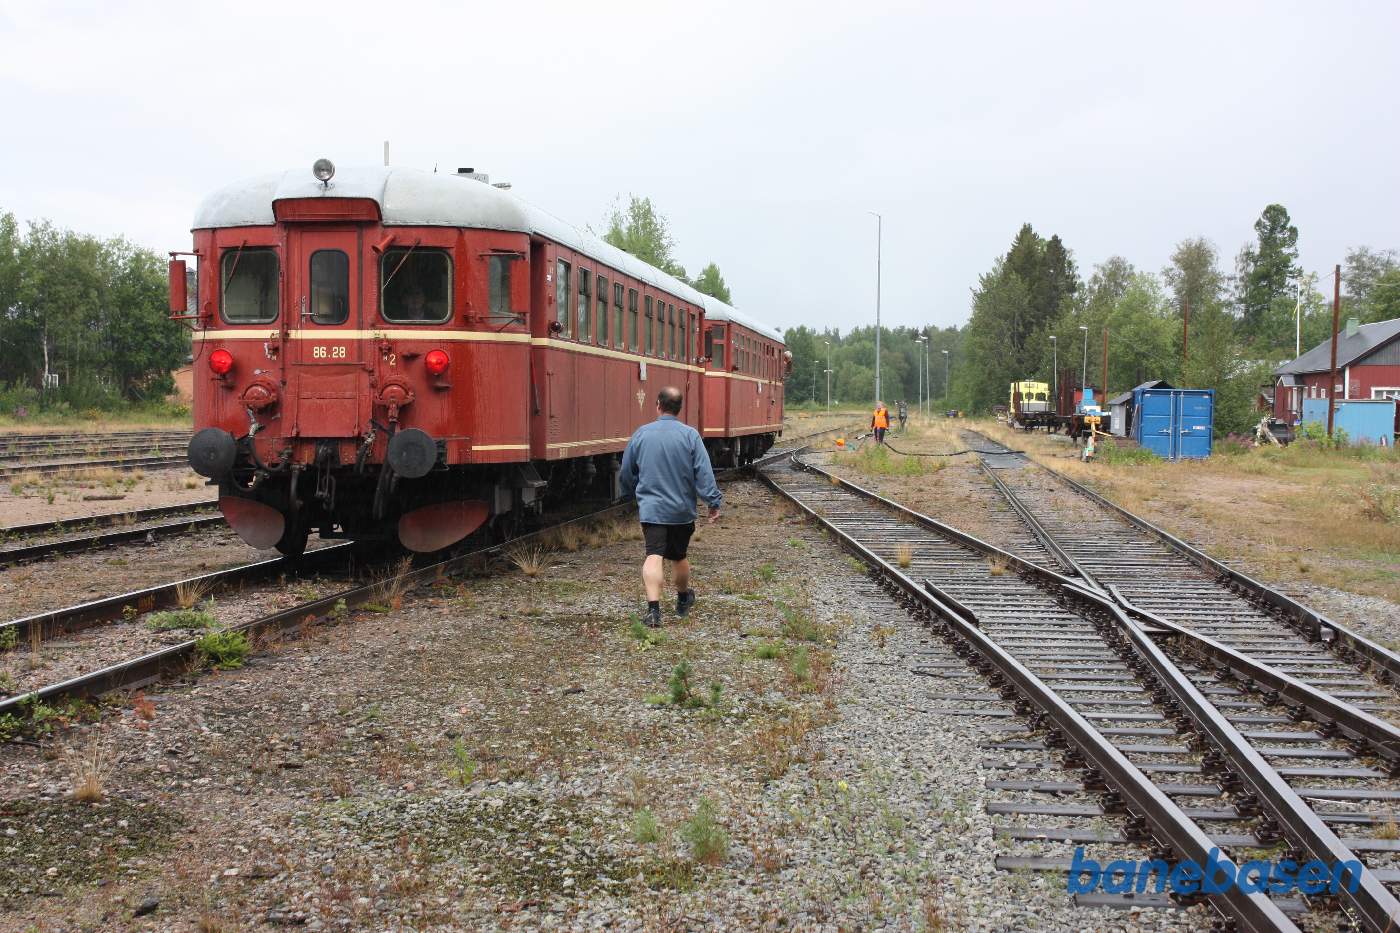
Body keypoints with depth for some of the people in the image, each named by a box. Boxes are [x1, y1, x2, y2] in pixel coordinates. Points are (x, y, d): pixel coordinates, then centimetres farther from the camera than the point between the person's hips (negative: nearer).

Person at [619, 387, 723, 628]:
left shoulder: (641, 434, 0)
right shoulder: (690, 435, -5)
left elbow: (626, 472, 11)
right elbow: (704, 473, -10)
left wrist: (629, 495, 28)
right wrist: (714, 502, -3)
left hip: (651, 508, -1)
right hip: (682, 509, 1)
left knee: (654, 556, -10)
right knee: (679, 556, 18)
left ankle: (653, 609, -27)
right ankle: (683, 600, 39)